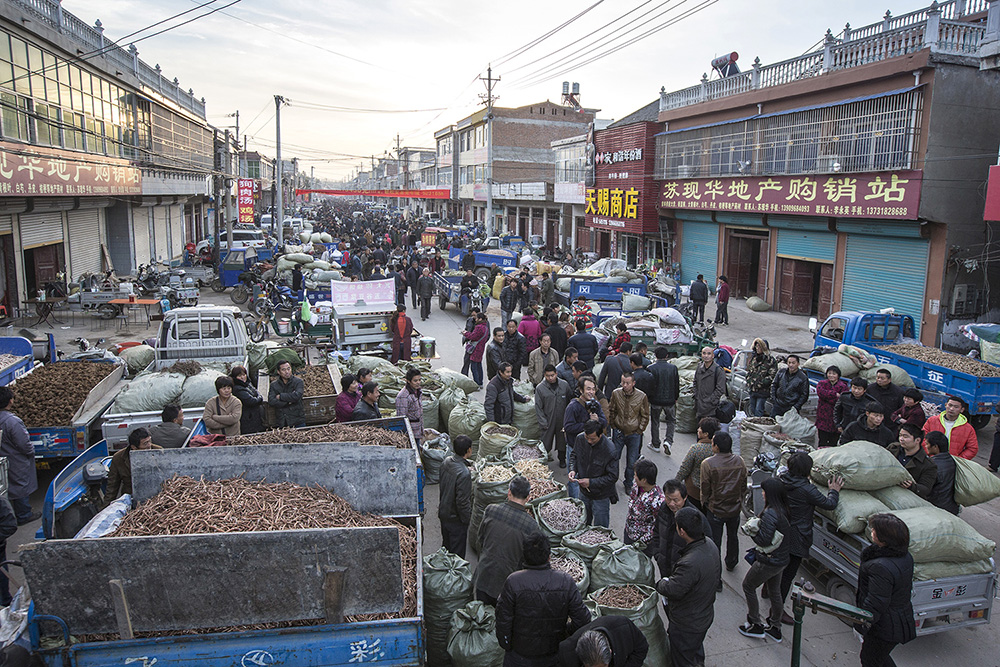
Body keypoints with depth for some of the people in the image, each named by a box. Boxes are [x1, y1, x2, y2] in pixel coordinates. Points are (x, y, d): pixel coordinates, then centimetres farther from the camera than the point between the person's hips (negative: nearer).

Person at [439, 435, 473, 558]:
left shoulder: (446, 462, -6)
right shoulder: (464, 473, -31)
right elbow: (463, 501, -26)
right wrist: (467, 519, -13)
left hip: (444, 513, 8)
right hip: (456, 519, -8)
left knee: (446, 545, 25)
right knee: (457, 551, 9)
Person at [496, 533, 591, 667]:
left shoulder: (513, 582, -20)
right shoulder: (566, 582, -15)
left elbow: (503, 620, -14)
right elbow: (582, 619, -12)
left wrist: (506, 646, 3)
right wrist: (566, 632, 7)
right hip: (554, 655, 2)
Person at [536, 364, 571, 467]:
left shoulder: (565, 385, -3)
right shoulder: (540, 388, -9)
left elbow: (570, 401, 8)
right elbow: (538, 407, -5)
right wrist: (543, 423, -8)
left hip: (562, 420, 2)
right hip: (548, 421, -2)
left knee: (562, 440, 15)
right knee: (546, 443, 2)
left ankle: (562, 459, 35)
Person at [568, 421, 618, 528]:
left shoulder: (610, 450, -29)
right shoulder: (580, 439, -14)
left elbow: (613, 476, -20)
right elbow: (574, 455, 7)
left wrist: (591, 482, -24)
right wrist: (573, 469, -12)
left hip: (601, 496, -5)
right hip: (584, 492, 5)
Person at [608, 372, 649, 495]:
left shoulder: (642, 396, -12)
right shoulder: (616, 393, -8)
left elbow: (645, 416, 0)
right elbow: (611, 411, 8)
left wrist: (639, 431, -1)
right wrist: (613, 426, 5)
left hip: (634, 434, -1)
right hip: (618, 433, 1)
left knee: (632, 462, 8)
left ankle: (628, 484, 29)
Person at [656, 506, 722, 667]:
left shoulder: (689, 563, -42)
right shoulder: (710, 545, -13)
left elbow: (673, 590, -30)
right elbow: (717, 574, 4)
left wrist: (661, 583, -8)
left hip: (686, 625, -8)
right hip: (705, 616, 8)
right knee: (697, 649, 35)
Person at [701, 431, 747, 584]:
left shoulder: (708, 464, -22)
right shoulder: (739, 461, -9)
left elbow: (705, 489, -13)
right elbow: (743, 486, 3)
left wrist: (704, 503, 5)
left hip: (715, 509, -4)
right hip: (735, 508, 4)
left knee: (715, 542, 7)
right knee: (732, 536, 27)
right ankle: (731, 563, 51)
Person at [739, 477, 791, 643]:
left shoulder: (771, 514, -28)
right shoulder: (784, 510, -1)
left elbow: (765, 540, -27)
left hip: (769, 562, -8)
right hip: (782, 559, 8)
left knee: (748, 586, 11)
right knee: (775, 592, 22)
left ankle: (755, 626, 21)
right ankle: (775, 628, 36)